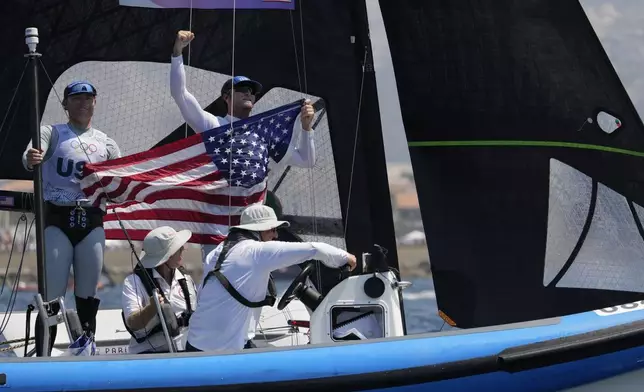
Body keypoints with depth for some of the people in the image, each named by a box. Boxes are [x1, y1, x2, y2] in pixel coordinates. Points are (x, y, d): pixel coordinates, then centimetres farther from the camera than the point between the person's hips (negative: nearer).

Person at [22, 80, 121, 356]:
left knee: (88, 295, 8)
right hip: (57, 220, -3)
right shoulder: (52, 133, 2)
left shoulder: (105, 143, 13)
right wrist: (31, 160, -43)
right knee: (52, 295, -7)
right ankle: (42, 359, -3)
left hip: (92, 222, 3)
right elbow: (30, 157, -18)